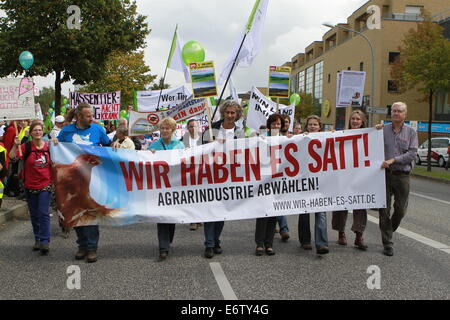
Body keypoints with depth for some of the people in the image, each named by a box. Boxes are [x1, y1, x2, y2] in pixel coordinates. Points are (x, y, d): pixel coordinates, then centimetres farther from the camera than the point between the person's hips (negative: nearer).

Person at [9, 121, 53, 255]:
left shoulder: (49, 146, -1)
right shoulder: (26, 147, -4)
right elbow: (12, 156, -13)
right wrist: (15, 145, -29)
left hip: (45, 185, -1)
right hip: (30, 186, 1)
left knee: (44, 213, -7)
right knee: (34, 214, 11)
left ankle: (44, 241, -7)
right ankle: (38, 240, 23)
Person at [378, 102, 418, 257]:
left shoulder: (411, 132, 5)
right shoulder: (383, 130, 5)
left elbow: (412, 153, -5)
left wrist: (393, 160, -14)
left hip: (402, 176, 1)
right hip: (384, 174, -1)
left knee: (400, 210, 7)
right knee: (384, 210, 0)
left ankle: (390, 229, 35)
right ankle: (387, 244, 8)